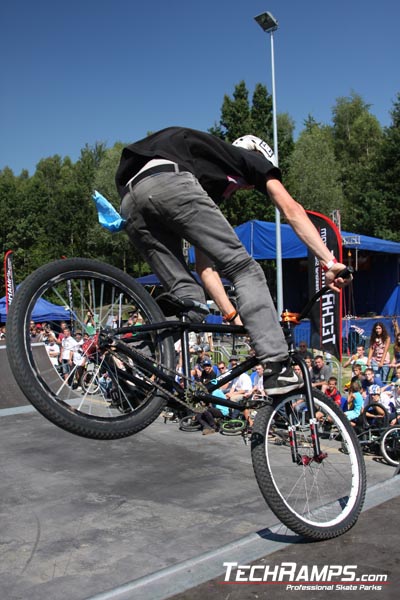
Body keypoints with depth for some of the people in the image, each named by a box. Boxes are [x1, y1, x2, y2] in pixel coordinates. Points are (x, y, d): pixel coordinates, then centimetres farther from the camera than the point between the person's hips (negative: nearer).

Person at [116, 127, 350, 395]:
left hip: (130, 201, 8)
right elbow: (292, 210, 11)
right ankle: (278, 370, -9)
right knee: (246, 269, -2)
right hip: (171, 184, -7)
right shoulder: (251, 158, 29)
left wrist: (234, 316, 32)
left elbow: (205, 266, 35)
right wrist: (330, 262, 7)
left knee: (184, 292, 14)